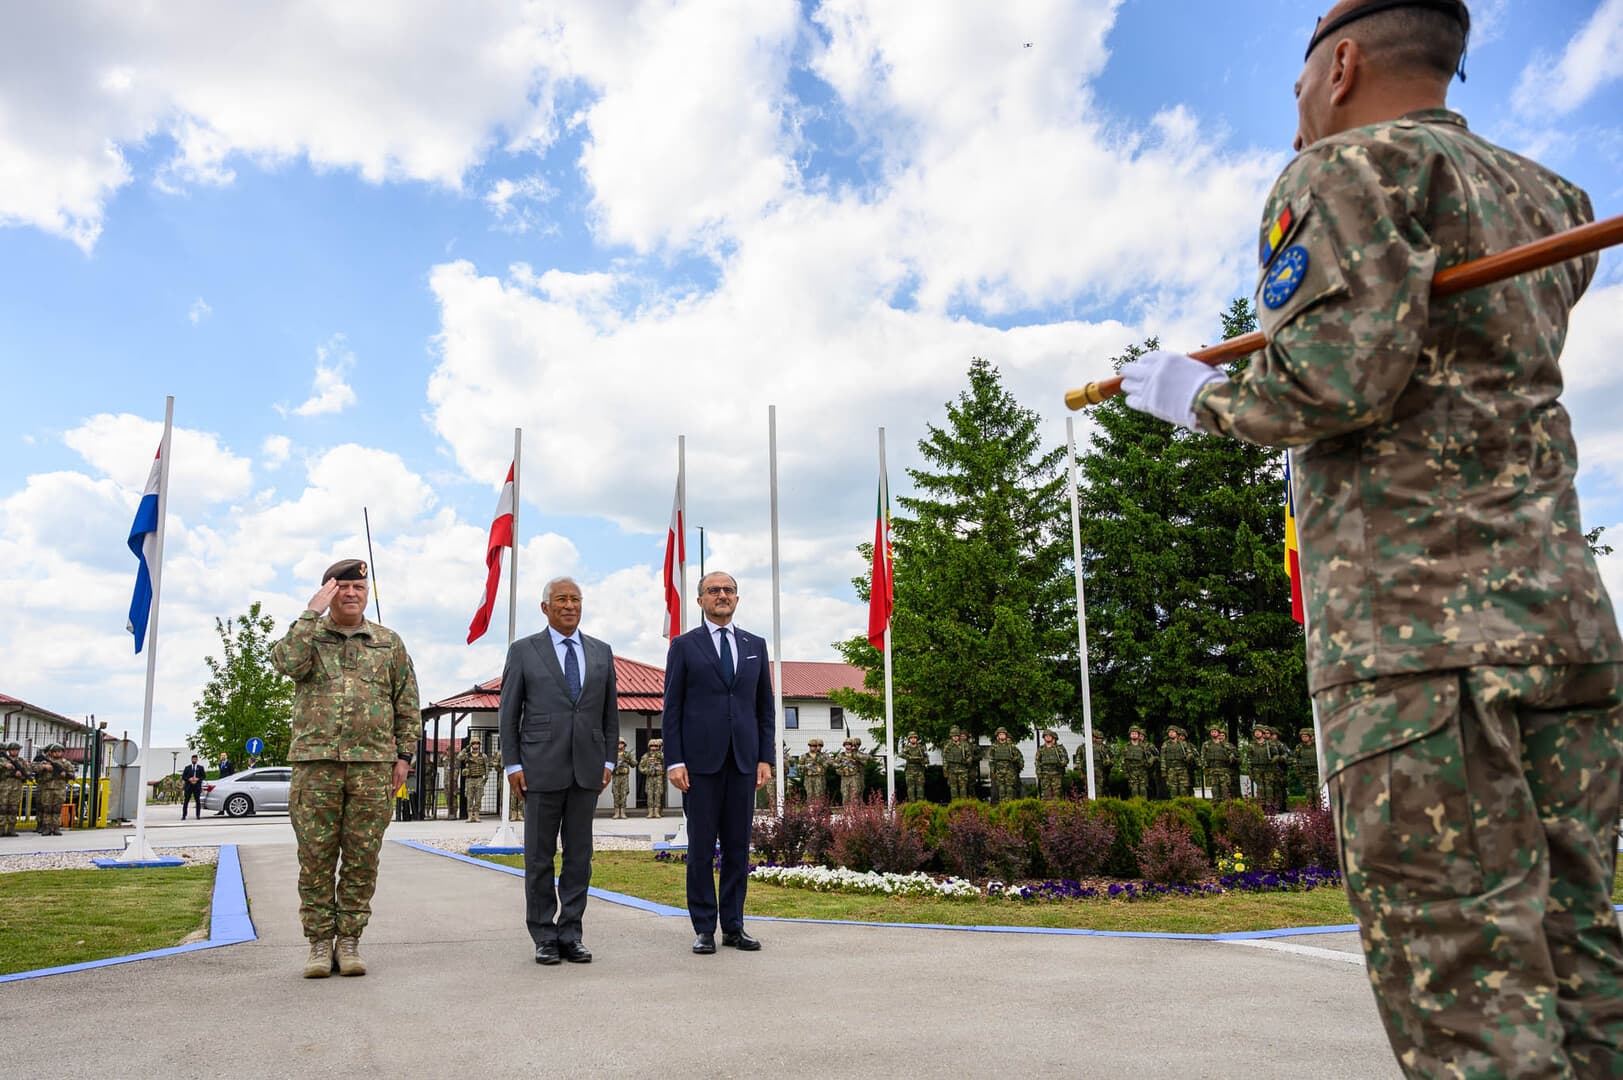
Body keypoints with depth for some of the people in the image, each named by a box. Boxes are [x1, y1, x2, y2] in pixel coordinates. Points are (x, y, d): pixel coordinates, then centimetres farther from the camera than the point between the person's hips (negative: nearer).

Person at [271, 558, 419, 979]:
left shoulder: (389, 643, 12)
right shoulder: (307, 634, 10)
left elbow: (407, 706, 12)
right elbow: (288, 663, -15)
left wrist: (403, 756, 4)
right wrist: (312, 613, -10)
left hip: (373, 767, 1)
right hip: (315, 763, -1)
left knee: (362, 860, 3)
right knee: (316, 859, 2)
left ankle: (349, 941, 13)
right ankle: (319, 943, 12)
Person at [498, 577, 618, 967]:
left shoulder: (601, 653, 11)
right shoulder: (523, 651, 3)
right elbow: (509, 713, 3)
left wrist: (608, 760, 6)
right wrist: (512, 764, -3)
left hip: (587, 769, 3)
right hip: (542, 768, -2)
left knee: (579, 855, 5)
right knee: (540, 856, 4)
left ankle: (571, 934, 14)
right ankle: (544, 936, 14)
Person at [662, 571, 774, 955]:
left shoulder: (755, 645, 13)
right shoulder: (684, 646, 4)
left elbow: (764, 706, 13)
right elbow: (672, 707, 0)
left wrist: (765, 757, 5)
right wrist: (675, 761, -7)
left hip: (744, 761, 3)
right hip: (700, 760, -3)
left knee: (738, 846, 7)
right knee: (701, 846, 2)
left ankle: (733, 926, 15)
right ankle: (704, 928, 10)